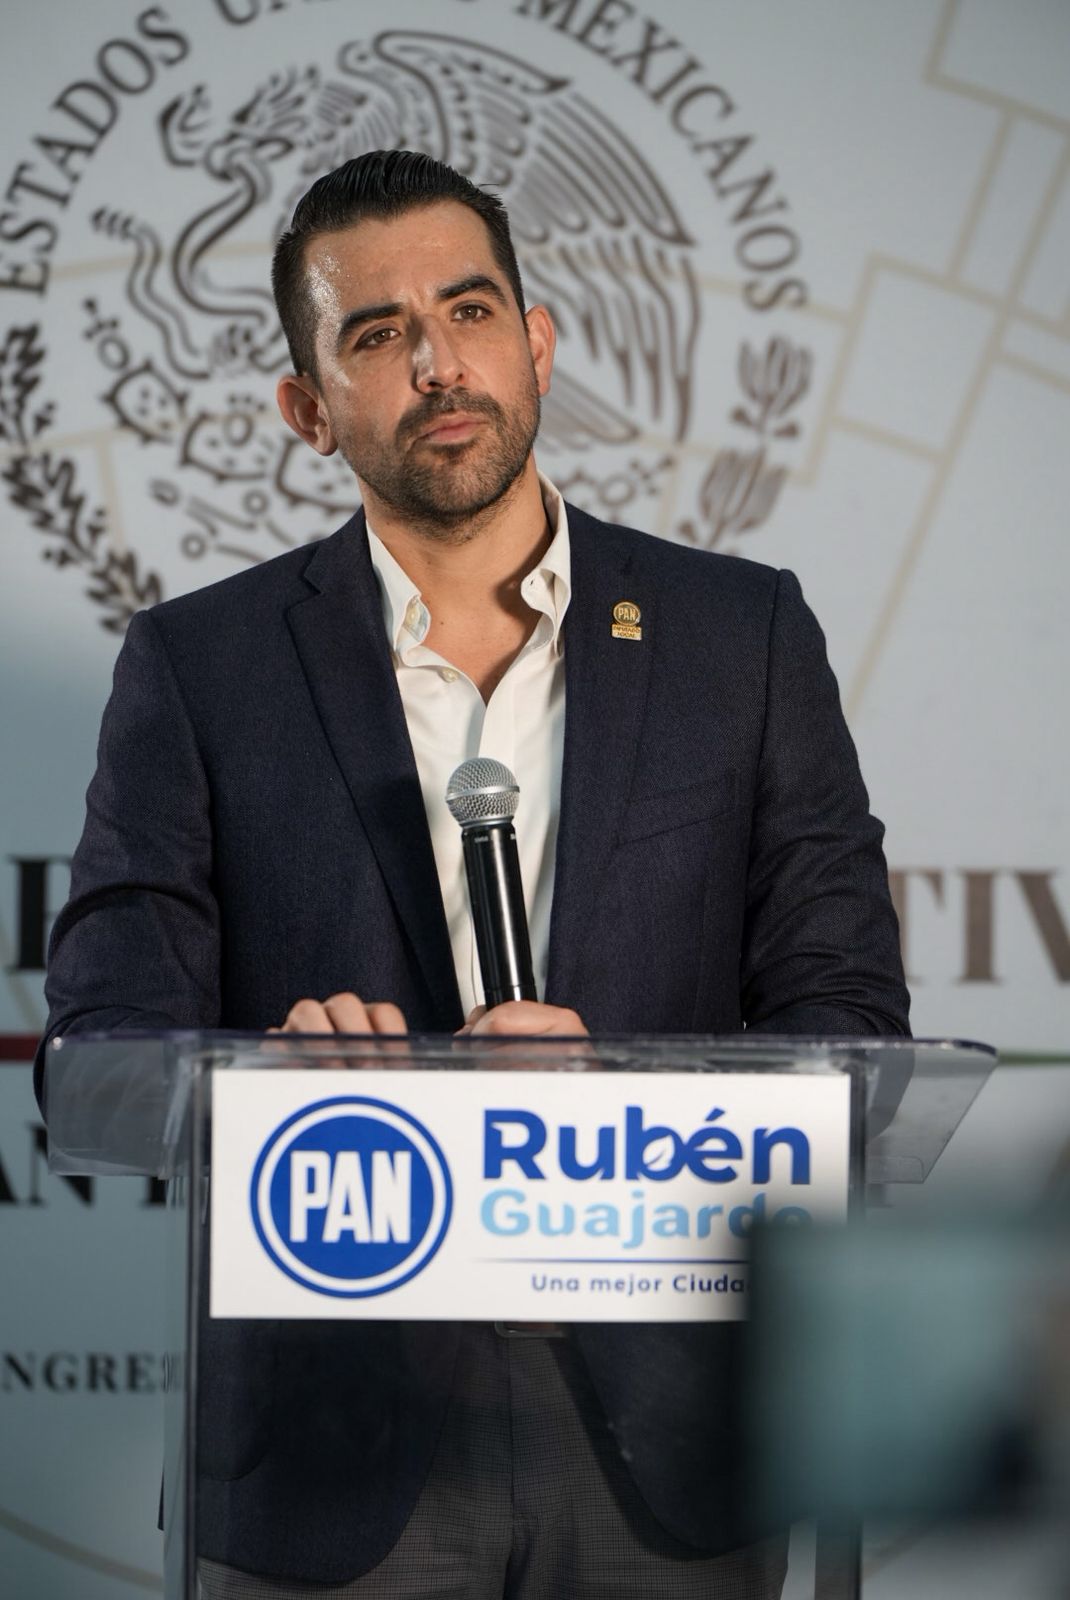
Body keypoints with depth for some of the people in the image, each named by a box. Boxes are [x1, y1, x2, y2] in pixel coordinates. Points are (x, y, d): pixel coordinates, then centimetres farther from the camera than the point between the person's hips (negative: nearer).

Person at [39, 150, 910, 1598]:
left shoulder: (741, 636, 5)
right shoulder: (200, 666, 4)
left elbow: (849, 1020, 2)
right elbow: (99, 1059, -2)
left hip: (657, 1438, 1)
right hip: (335, 1454, -1)